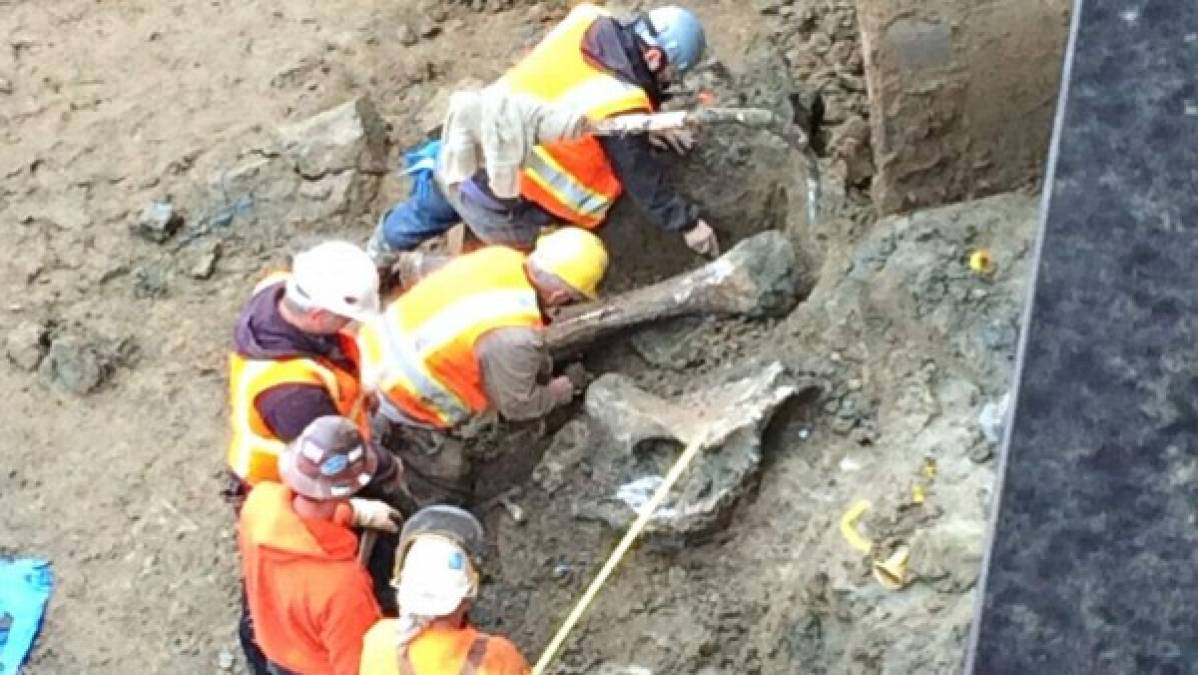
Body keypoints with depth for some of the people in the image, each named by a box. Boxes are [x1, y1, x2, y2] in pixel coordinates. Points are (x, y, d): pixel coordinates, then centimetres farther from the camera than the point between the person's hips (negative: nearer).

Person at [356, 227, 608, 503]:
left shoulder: (500, 257, -10)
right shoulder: (514, 337, -30)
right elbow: (516, 405, -12)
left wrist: (542, 363, 17)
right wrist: (559, 392, 8)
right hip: (398, 406, -8)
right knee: (448, 486, 10)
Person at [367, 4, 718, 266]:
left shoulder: (588, 22, -5)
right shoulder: (620, 107, -26)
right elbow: (642, 180, -13)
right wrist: (688, 224, 0)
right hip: (496, 201, -8)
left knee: (426, 210, 37)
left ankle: (378, 256, 59)